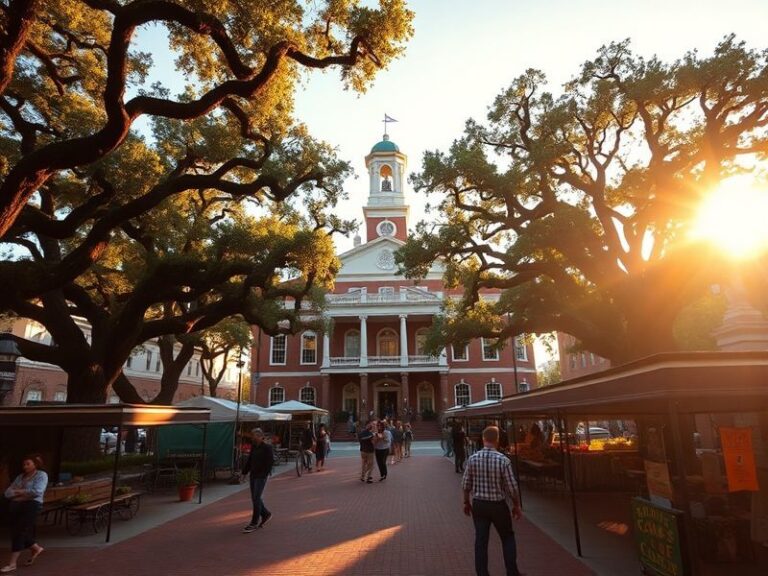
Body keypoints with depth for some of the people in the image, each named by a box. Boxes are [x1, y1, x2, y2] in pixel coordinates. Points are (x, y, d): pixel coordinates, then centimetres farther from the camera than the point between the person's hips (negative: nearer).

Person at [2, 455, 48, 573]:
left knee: (20, 532, -9)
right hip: (15, 505, 7)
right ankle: (36, 548, 29)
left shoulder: (41, 475, -2)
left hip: (31, 505, -7)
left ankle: (12, 563, -2)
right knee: (15, 532, 8)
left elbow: (37, 491, -15)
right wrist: (22, 493, -9)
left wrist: (18, 491, -4)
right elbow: (7, 492, 10)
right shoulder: (20, 476, 17)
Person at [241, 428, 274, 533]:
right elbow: (249, 460, 15)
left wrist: (265, 473, -19)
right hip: (253, 475, 7)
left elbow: (271, 461, -15)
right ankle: (266, 514, 30)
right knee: (254, 498, 12)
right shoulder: (253, 447, 9)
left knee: (257, 498, -6)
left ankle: (254, 523, 3)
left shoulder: (267, 447, -11)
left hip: (261, 476, -7)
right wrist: (245, 472, 9)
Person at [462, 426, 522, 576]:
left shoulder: (473, 458, -9)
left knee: (480, 541, 12)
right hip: (498, 505, -2)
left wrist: (466, 502, 14)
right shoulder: (503, 460, -18)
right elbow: (512, 487, -12)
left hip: (479, 504, 2)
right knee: (508, 538, 20)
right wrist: (516, 506, 5)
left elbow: (466, 484, -2)